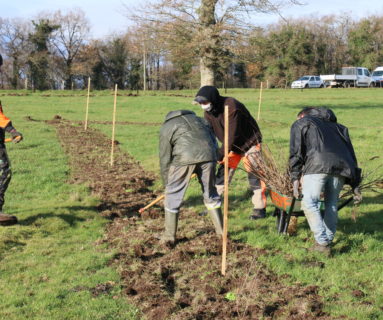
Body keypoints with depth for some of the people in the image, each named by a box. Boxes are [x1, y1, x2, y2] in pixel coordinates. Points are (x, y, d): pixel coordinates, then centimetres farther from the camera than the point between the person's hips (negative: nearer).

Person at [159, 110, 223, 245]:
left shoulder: (166, 128, 21)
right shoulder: (197, 119, 33)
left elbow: (165, 159, 16)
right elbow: (213, 141, 25)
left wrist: (166, 183, 24)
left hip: (184, 158, -4)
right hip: (207, 156, 4)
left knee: (173, 196, 11)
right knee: (210, 194, 20)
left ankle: (169, 237, 17)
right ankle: (221, 231, 25)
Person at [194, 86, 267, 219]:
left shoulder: (232, 107, -33)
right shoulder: (208, 111, -9)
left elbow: (232, 135, -34)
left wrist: (220, 155, -33)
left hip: (249, 142, -7)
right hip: (232, 145, 7)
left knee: (253, 173, -7)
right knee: (223, 172, 6)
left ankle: (260, 208, 2)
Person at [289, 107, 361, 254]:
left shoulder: (301, 123, 24)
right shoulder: (337, 126, 37)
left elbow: (296, 152, 8)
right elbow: (350, 152, 27)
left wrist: (295, 177, 5)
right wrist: (355, 183, 24)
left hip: (318, 165, -5)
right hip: (342, 166, 5)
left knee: (309, 203, -1)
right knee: (331, 204, 18)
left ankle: (322, 243, -8)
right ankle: (328, 241, 19)